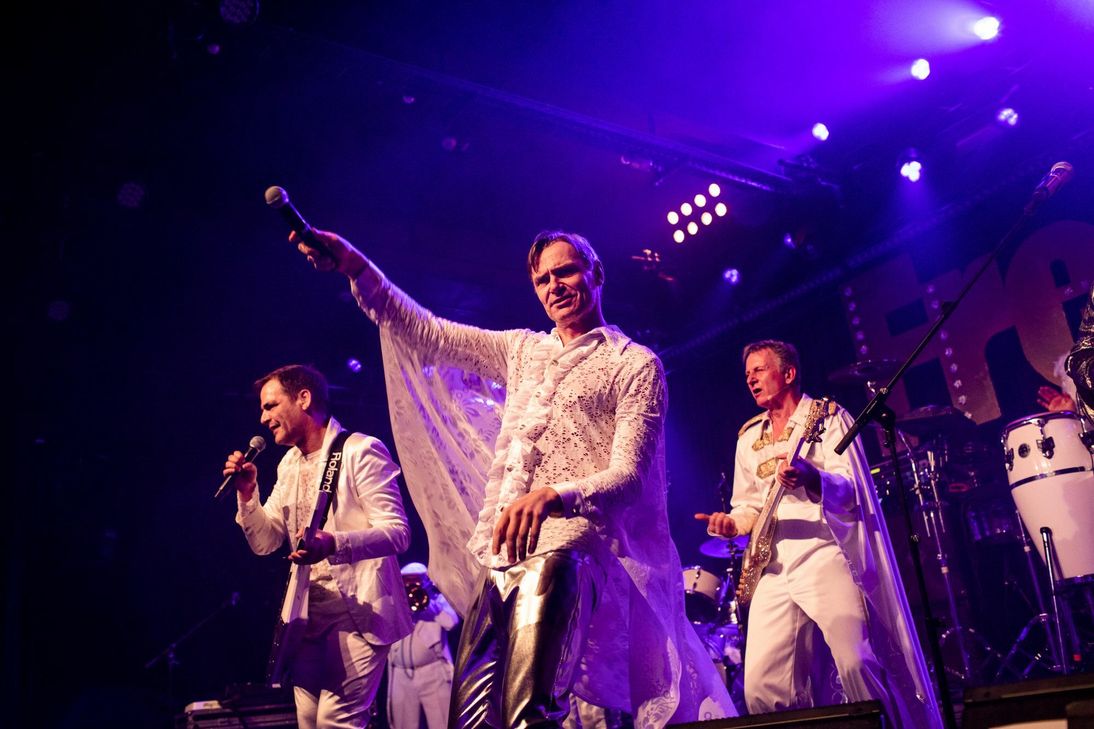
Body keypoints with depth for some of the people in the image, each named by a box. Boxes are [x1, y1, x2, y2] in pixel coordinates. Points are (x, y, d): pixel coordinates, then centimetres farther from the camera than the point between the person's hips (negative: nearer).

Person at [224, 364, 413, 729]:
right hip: (308, 614, 8)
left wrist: (333, 544, -34)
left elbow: (398, 532, -19)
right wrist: (247, 493, -2)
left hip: (357, 611, -8)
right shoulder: (289, 464, 14)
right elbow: (264, 543, 14)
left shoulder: (360, 451, -12)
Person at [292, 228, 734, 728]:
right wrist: (356, 267, 5)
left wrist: (554, 495, -27)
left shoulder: (635, 364, 4)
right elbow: (426, 334, 17)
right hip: (500, 555, 6)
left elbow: (628, 474, -7)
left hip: (565, 547, -6)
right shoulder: (522, 350, 21)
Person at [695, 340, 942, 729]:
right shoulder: (748, 438, 19)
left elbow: (849, 488, -8)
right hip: (774, 568, 5)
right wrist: (732, 522, 0)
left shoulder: (827, 416, 4)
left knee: (854, 662, -23)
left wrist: (811, 478, -31)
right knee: (760, 683, -8)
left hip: (825, 555, -4)